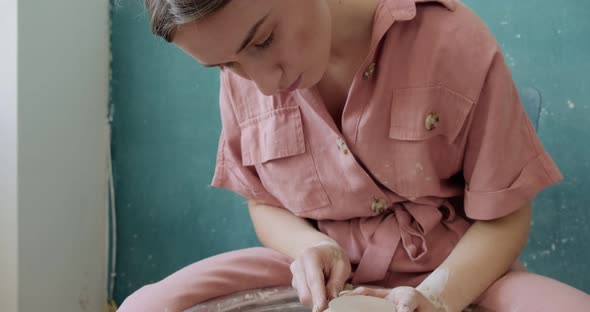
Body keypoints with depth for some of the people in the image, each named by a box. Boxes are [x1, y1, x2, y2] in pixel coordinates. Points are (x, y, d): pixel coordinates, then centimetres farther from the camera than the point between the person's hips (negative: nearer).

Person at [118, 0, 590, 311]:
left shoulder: (451, 39, -18)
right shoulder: (243, 78, -6)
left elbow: (503, 216, -10)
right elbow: (264, 203, 7)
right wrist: (311, 248, -14)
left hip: (456, 273, -2)